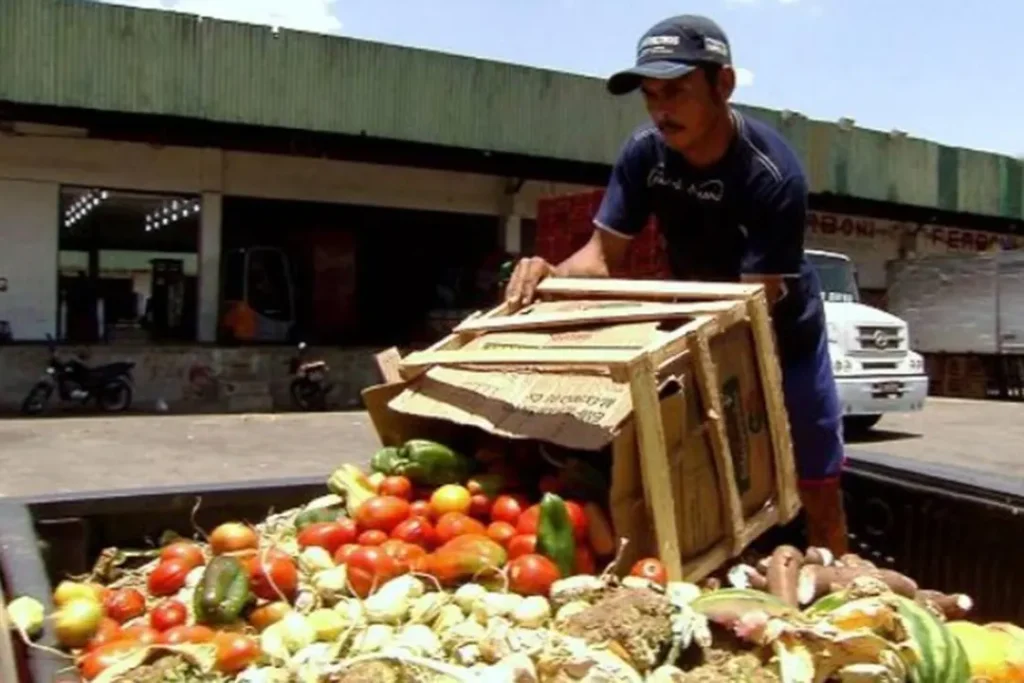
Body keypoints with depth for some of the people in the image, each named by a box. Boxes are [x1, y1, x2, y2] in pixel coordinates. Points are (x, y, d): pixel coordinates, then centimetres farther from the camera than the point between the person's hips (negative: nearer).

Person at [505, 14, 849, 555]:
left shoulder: (772, 174, -31)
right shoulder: (644, 153, -17)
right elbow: (604, 254, -16)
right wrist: (551, 274, -39)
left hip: (783, 333, -3)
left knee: (818, 489, 7)